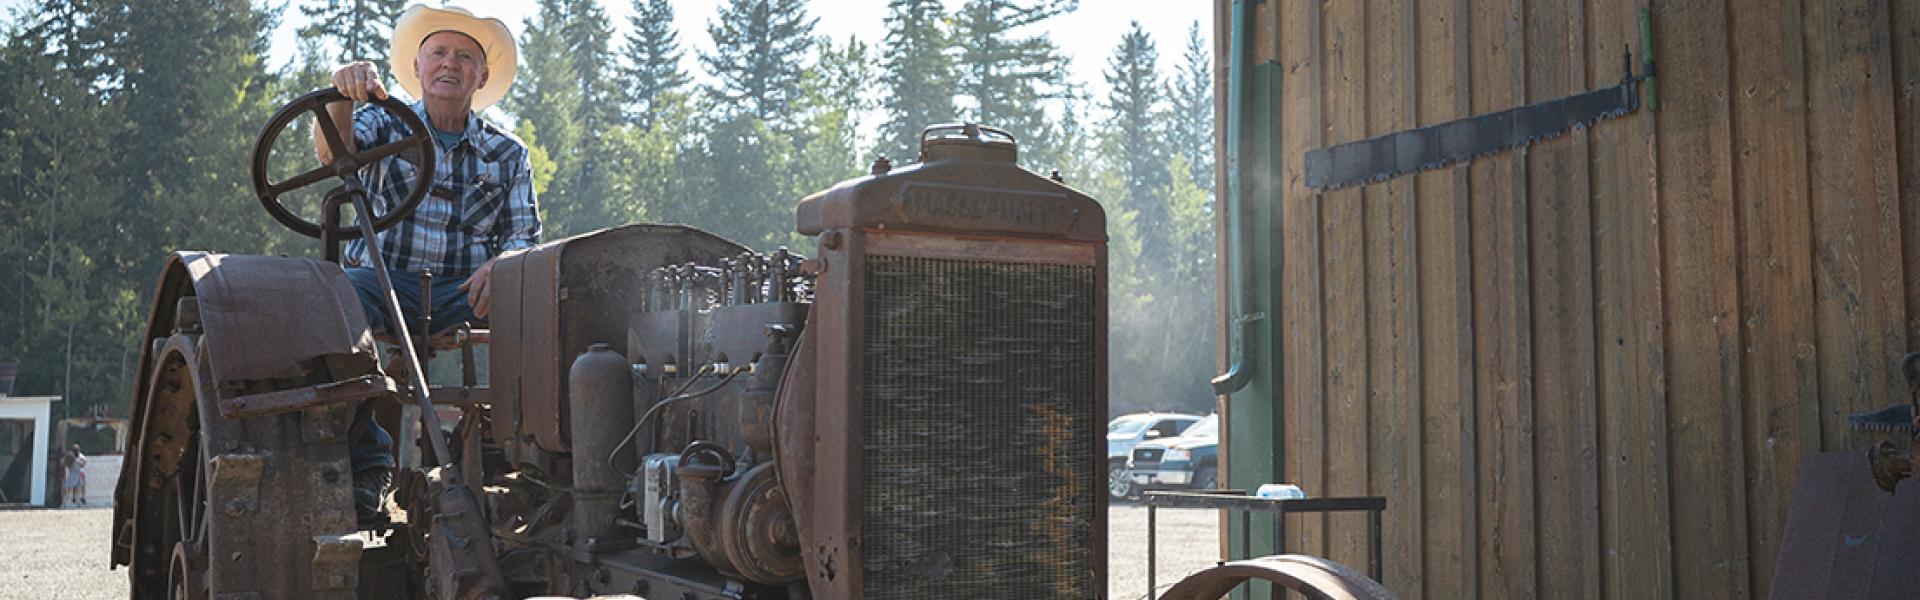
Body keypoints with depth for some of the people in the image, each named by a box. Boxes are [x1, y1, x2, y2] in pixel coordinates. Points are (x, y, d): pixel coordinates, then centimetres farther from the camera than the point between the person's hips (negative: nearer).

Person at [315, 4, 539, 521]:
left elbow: (525, 235, 8)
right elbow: (334, 152, -9)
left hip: (465, 291, 1)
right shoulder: (386, 124, 14)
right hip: (384, 278, -1)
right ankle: (367, 468, -33)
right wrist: (342, 96, -31)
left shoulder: (508, 153, 17)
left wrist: (501, 266, -17)